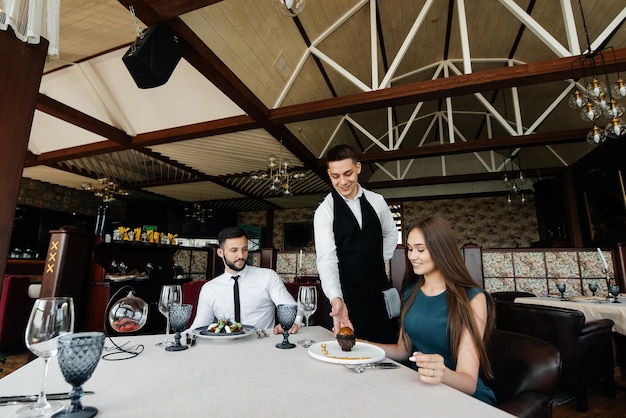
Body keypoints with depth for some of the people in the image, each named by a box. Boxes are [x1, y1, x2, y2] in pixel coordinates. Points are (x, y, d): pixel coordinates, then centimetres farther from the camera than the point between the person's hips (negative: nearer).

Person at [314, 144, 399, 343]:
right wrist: (336, 299, -35)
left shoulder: (377, 201, 0)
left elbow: (391, 233, 17)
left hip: (380, 290, 3)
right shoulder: (324, 211, -12)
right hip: (347, 296, -3)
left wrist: (378, 263, 8)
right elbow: (326, 259, -22)